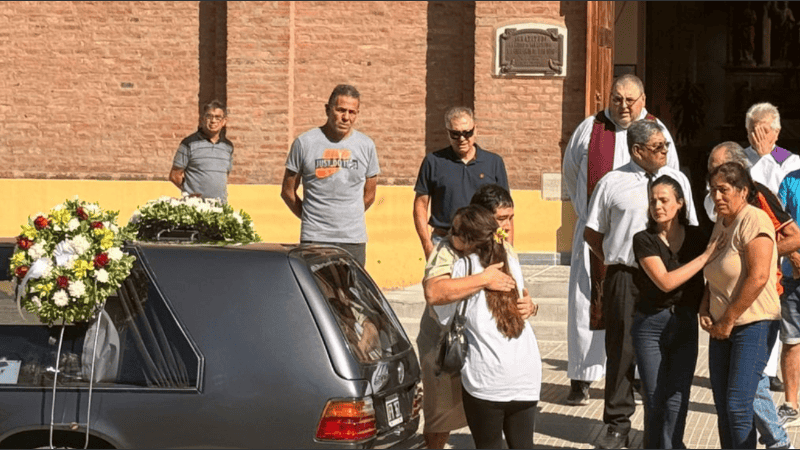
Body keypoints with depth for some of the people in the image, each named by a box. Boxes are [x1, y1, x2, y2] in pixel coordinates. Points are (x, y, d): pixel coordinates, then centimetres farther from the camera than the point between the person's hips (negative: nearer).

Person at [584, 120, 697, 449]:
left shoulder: (678, 180, 9)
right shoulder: (612, 183, 1)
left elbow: (690, 228, 16)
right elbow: (592, 232, 8)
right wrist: (615, 261, 1)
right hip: (625, 278, -2)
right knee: (622, 351, 2)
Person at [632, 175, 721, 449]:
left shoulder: (696, 236, 2)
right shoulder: (644, 240, -6)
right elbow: (665, 281, -17)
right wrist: (706, 256, -16)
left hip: (686, 325, 2)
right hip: (651, 325, -2)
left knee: (677, 398, -2)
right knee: (655, 397, 4)